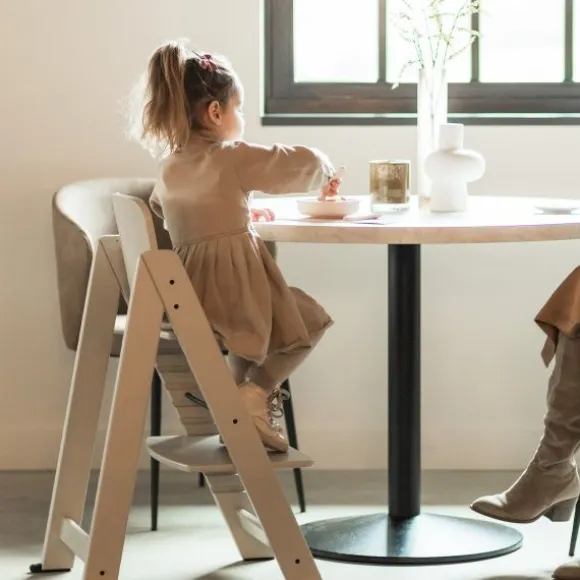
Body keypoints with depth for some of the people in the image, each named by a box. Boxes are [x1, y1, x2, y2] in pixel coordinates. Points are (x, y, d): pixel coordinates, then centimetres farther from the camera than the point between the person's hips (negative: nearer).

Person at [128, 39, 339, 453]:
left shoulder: (171, 166, 9)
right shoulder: (233, 158, -11)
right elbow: (301, 162, -10)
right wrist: (326, 172, 14)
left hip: (189, 294, 7)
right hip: (235, 286, -7)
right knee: (311, 321, 12)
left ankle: (235, 392, 22)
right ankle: (254, 394, -4)